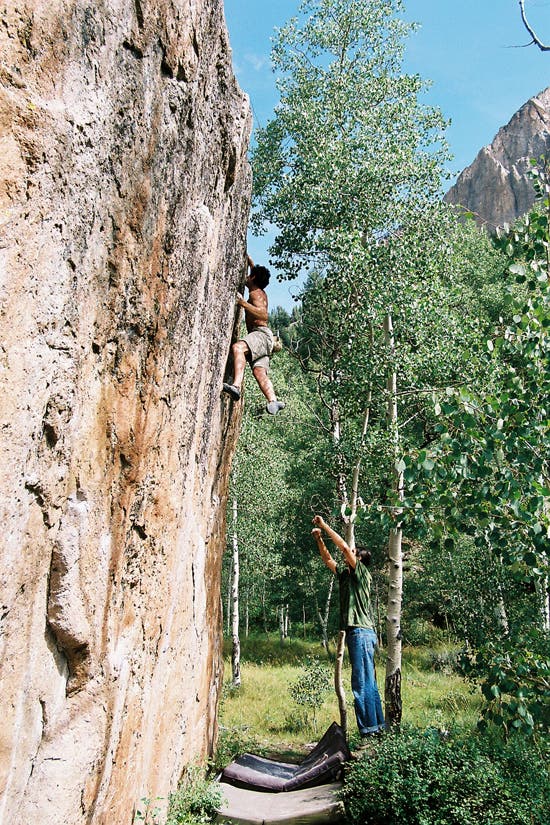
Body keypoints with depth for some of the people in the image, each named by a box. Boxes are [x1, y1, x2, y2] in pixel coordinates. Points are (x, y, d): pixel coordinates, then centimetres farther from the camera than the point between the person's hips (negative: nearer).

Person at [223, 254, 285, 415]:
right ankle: (273, 401, -31)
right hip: (260, 337, 10)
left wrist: (243, 303, -25)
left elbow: (263, 315, -20)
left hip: (261, 333, -10)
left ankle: (236, 386, -54)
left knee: (238, 347, -34)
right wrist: (248, 259, 52)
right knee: (259, 371, -10)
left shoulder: (255, 294, -1)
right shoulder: (260, 292, 27)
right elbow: (257, 272, 48)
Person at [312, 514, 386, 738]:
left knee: (362, 684, -9)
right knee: (368, 683, 12)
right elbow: (327, 559, 24)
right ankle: (378, 725, 19)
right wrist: (319, 539, 12)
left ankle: (368, 729, -7)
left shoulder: (362, 573, -6)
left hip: (362, 633, -9)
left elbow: (344, 547, -15)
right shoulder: (345, 575, 16)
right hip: (355, 633, 9)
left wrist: (324, 525, -10)